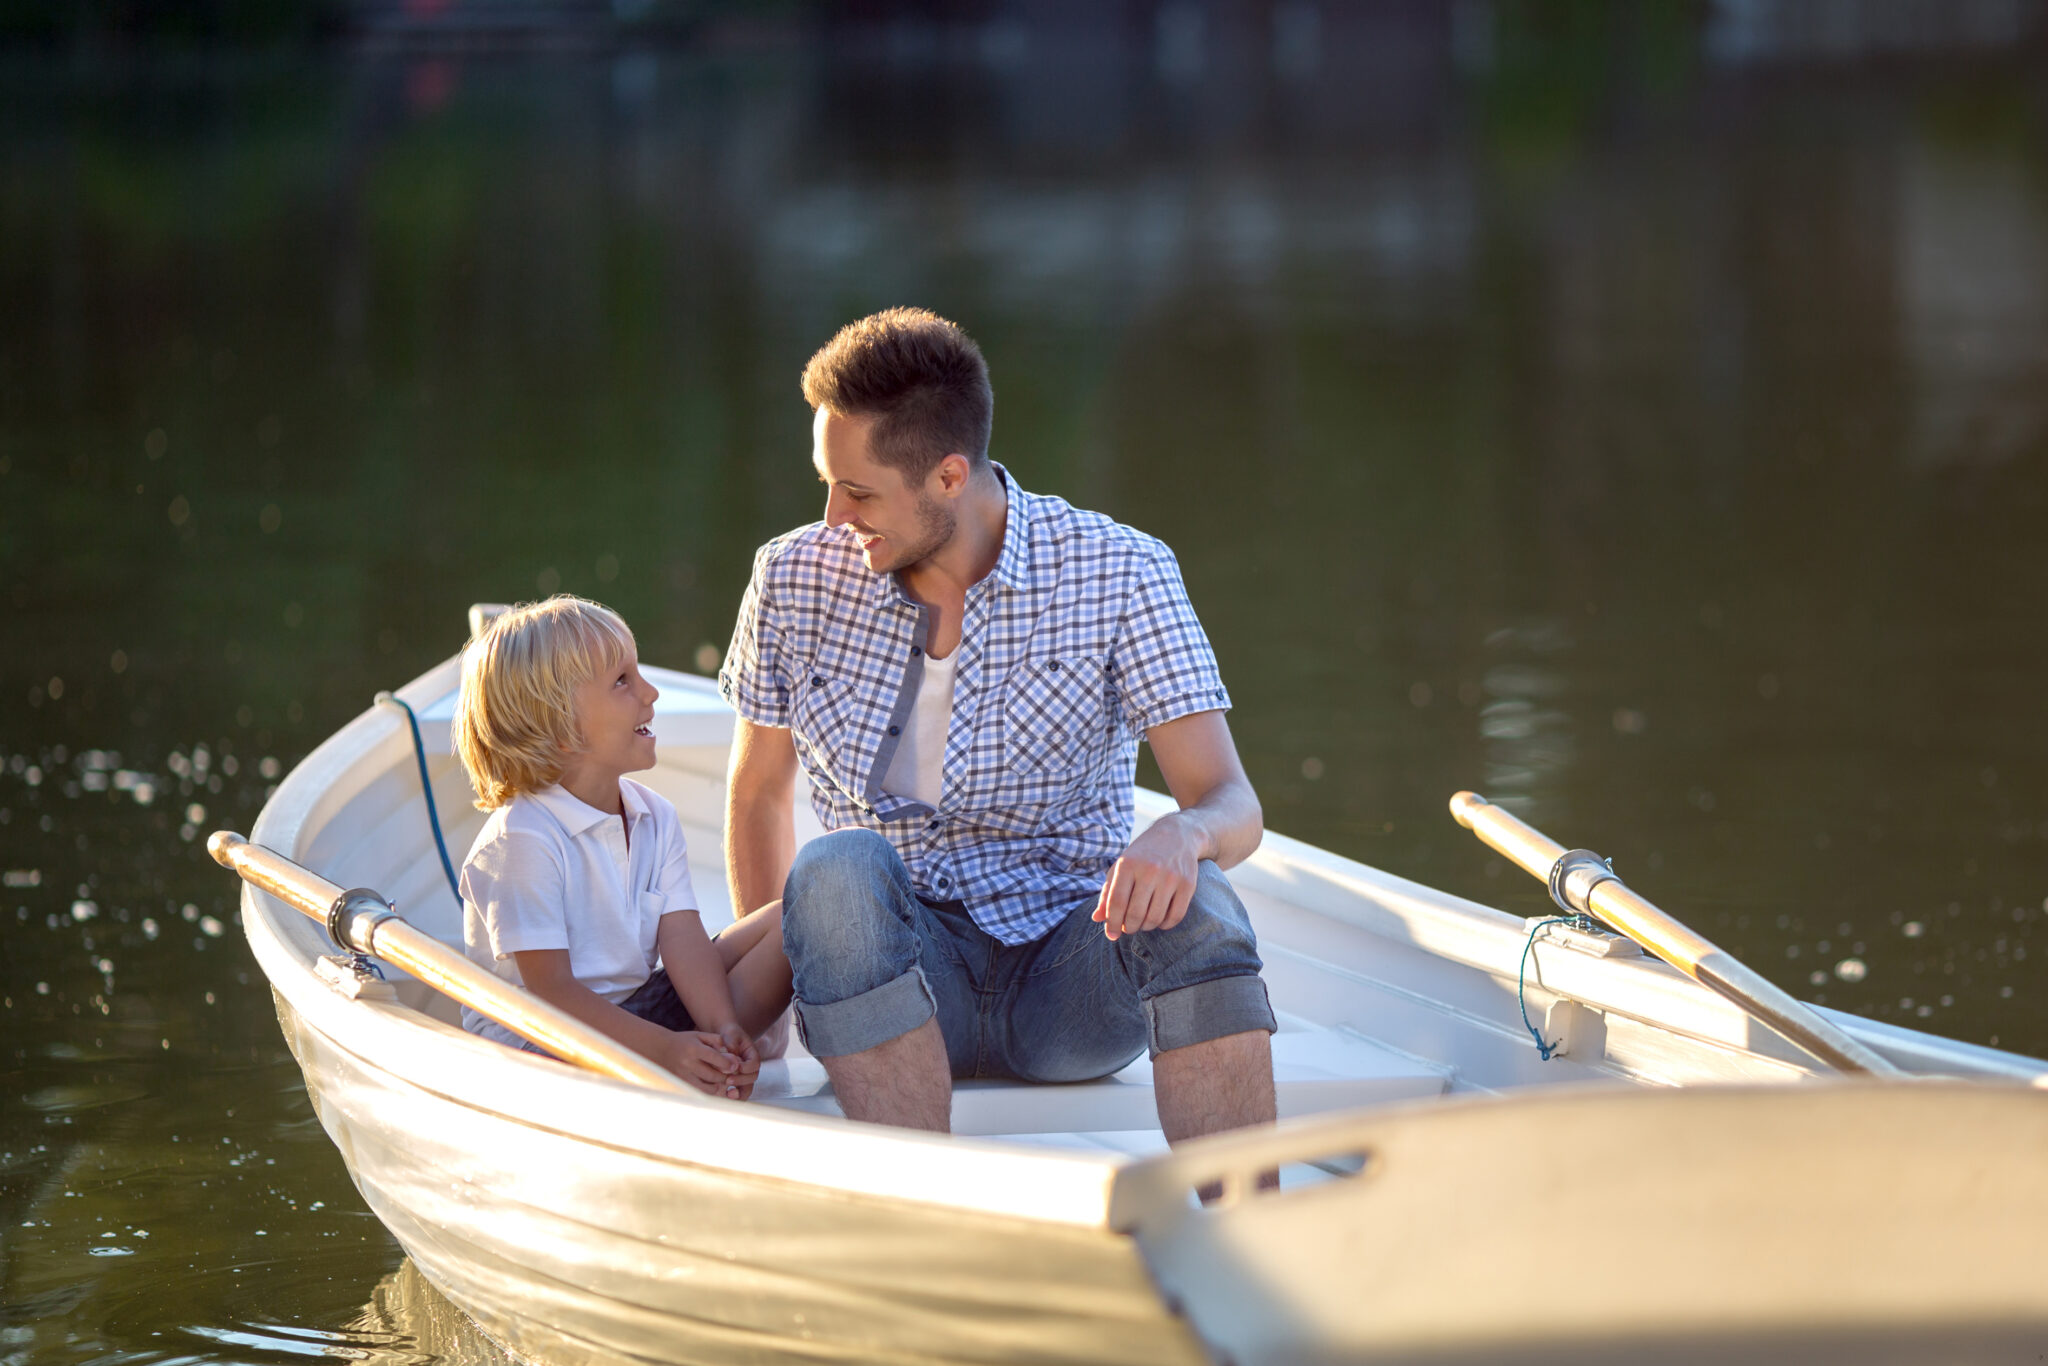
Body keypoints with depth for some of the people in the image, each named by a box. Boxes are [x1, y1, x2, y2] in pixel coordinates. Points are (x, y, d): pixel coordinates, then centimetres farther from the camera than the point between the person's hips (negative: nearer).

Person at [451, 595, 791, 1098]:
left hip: (637, 1010, 8)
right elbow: (549, 990, -22)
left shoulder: (655, 817, 7)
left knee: (786, 921, -3)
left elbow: (682, 938, -4)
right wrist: (665, 1049, -32)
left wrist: (726, 1030, -23)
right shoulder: (521, 839, -18)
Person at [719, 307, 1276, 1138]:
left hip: (1071, 979, -1)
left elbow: (1233, 805, -11)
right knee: (839, 870, -34)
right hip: (889, 969, 1)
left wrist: (1182, 835, -36)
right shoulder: (799, 578, 2)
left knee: (1193, 905, -34)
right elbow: (757, 790, 17)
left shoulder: (1120, 575, -5)